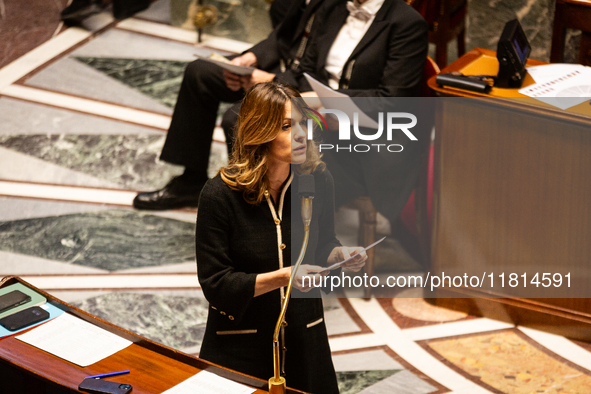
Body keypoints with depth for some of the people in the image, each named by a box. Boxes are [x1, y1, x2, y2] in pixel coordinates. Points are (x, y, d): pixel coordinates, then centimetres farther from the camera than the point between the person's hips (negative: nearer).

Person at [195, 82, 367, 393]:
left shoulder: (317, 181, -6)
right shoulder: (219, 195, -18)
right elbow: (215, 283, -17)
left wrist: (340, 255, -12)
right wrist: (281, 277, -27)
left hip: (305, 341, 4)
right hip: (241, 344, -4)